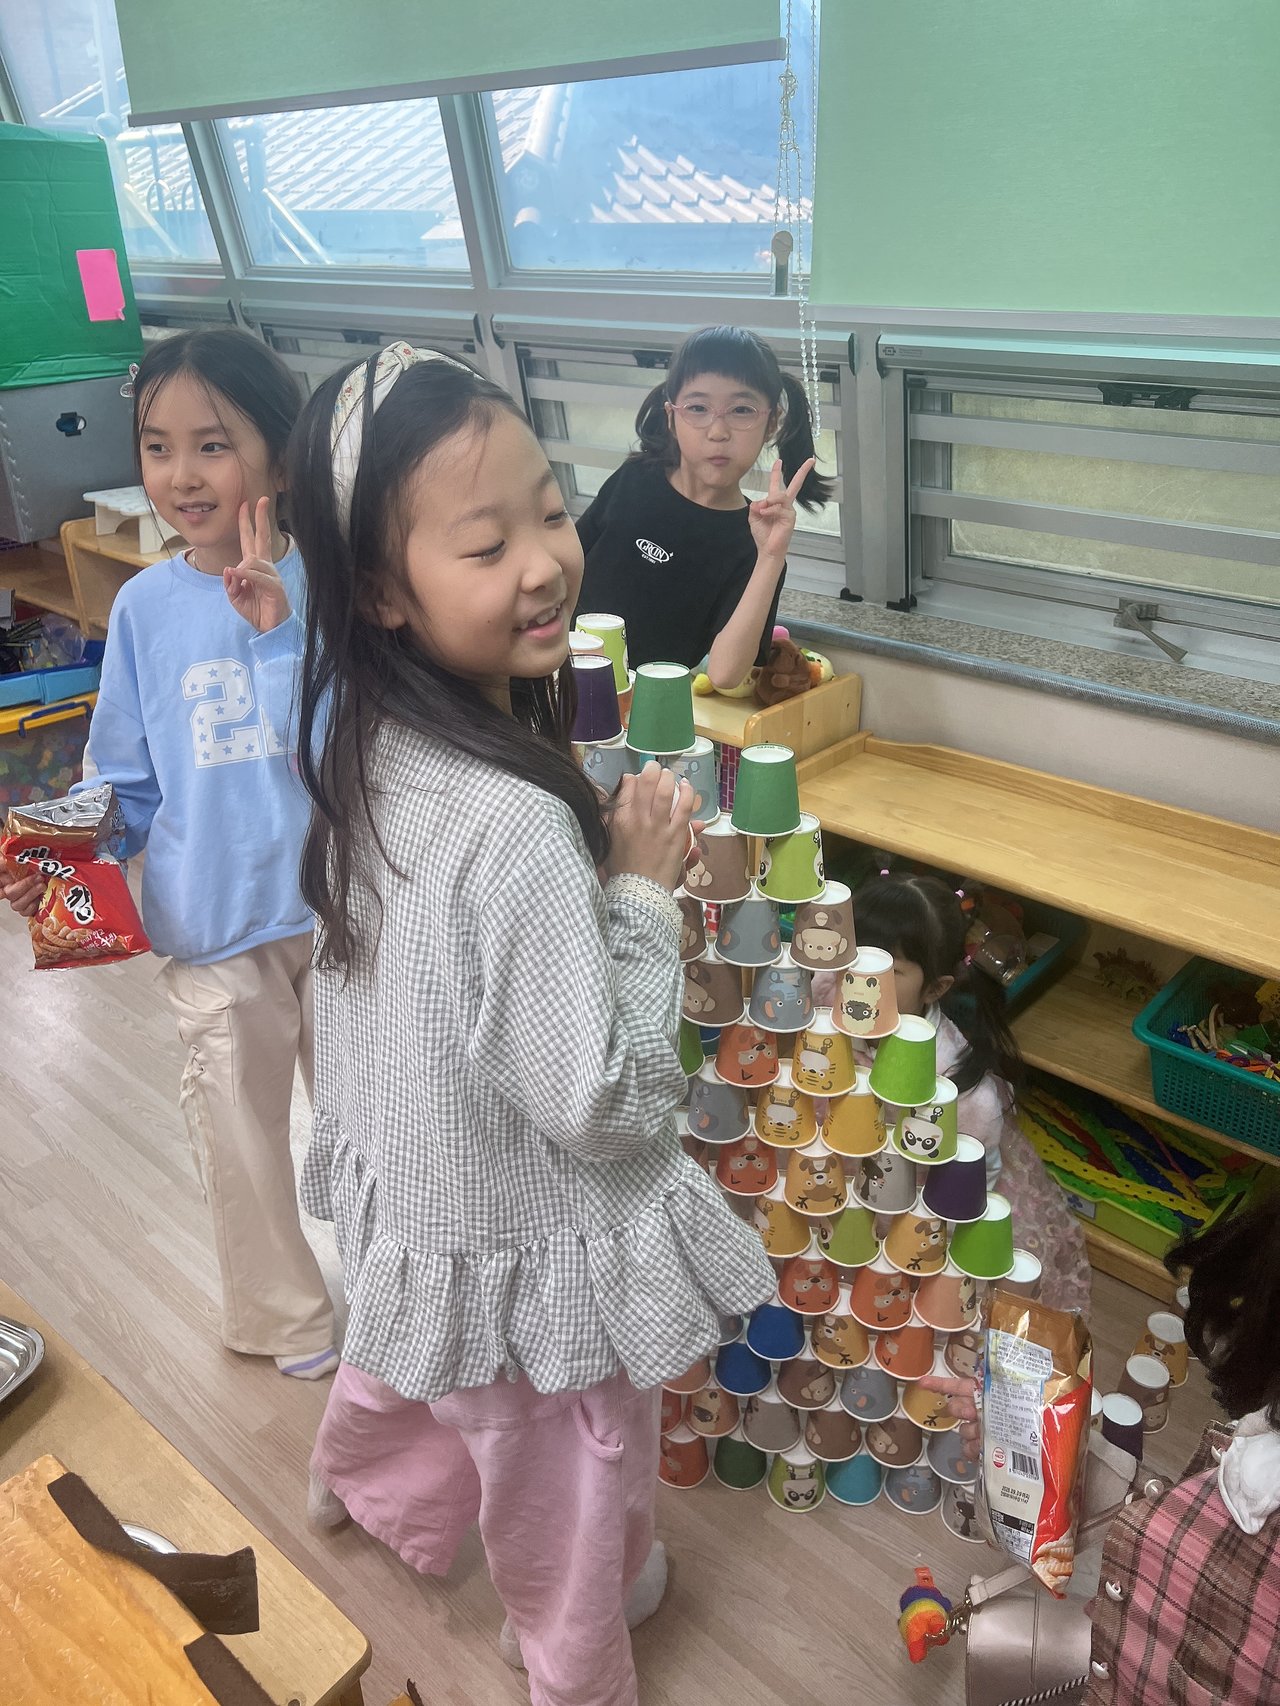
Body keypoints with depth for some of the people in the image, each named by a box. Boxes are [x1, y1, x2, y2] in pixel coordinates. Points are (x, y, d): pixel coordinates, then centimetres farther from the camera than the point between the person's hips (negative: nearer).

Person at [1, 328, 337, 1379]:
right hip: (213, 926, 2)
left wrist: (283, 630, -32)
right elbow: (129, 782, 3)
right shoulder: (146, 606, -5)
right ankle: (284, 1316, 42)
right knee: (241, 1131, 17)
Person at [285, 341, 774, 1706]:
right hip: (525, 1251, -8)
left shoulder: (366, 748, -10)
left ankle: (360, 1484, 70)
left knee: (413, 1368, 39)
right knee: (566, 1502, 22)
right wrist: (643, 891, -22)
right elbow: (605, 1104, -28)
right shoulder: (517, 835, -37)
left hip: (404, 1189, 8)